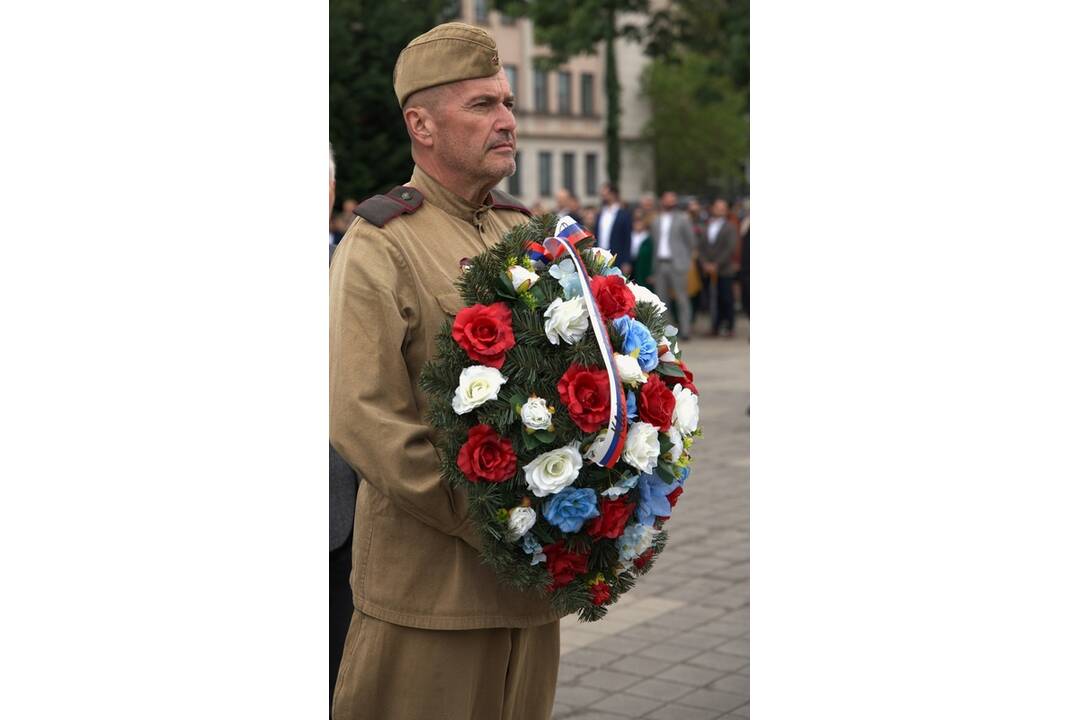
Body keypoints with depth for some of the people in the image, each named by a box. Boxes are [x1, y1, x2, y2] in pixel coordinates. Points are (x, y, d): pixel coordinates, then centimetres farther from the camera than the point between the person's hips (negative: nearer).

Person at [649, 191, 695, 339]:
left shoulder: (682, 219, 2)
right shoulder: (656, 221, 13)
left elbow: (690, 241, 4)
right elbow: (654, 241, 14)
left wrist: (684, 260, 3)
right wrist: (655, 264, 6)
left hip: (677, 264, -4)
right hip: (660, 264, 4)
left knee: (682, 298, -5)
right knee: (661, 299, 5)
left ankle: (685, 331, -3)